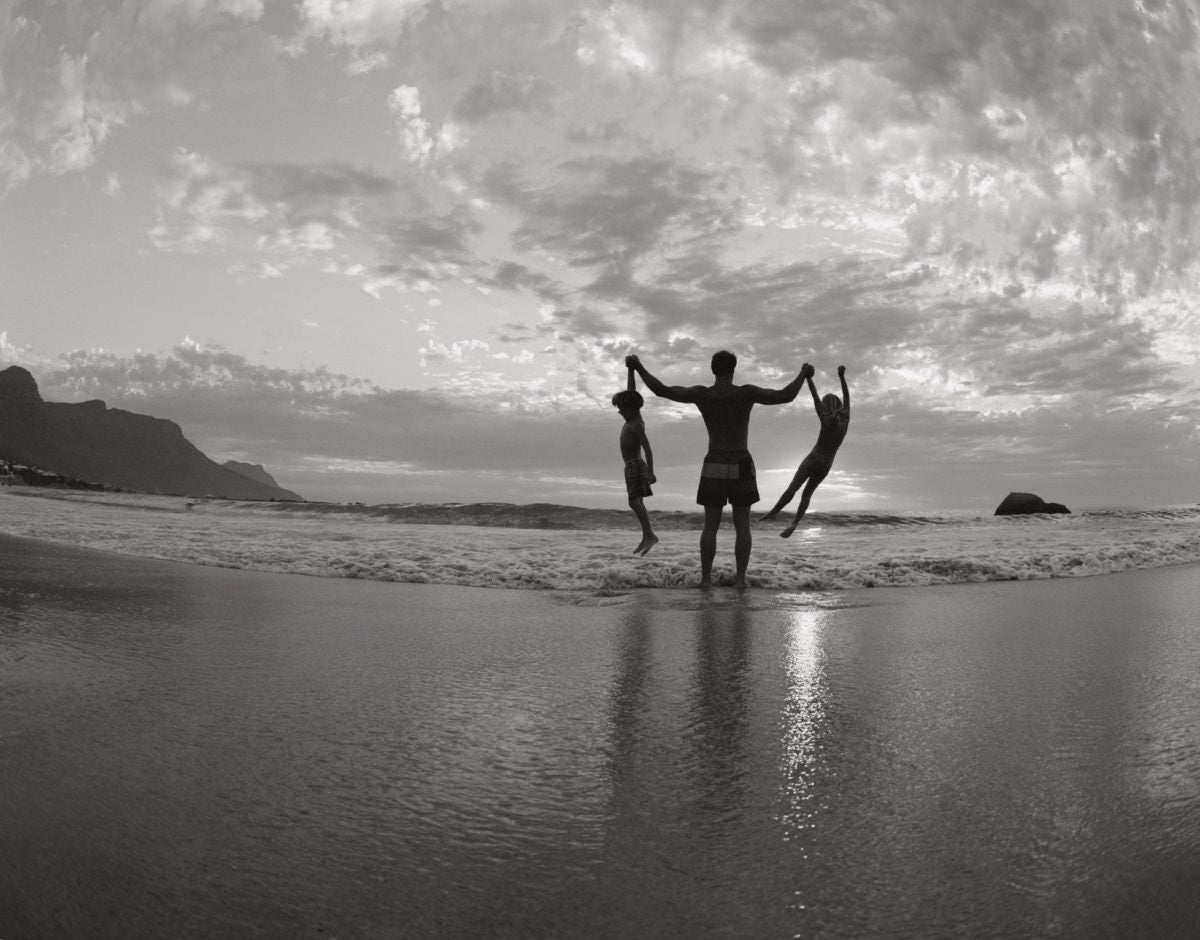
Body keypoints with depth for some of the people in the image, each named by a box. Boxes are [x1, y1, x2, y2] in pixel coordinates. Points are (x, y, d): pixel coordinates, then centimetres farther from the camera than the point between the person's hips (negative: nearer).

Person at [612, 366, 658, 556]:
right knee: (637, 503, 9)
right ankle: (646, 537, 12)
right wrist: (631, 369, 10)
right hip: (631, 467, 10)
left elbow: (648, 449, -22)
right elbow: (630, 391, 15)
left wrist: (650, 472, -30)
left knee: (634, 502, -21)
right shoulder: (634, 417, 10)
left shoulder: (637, 425, -14)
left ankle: (649, 535, -29)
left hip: (636, 467, -10)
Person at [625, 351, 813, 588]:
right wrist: (803, 374, 2)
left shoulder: (701, 394, -8)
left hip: (714, 469, 1)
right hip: (741, 468, -1)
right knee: (742, 526, 6)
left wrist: (638, 367, -3)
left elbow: (661, 390, -13)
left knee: (710, 526, 7)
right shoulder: (746, 393, -10)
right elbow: (786, 396, -15)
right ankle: (740, 578, 3)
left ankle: (706, 578, 4)